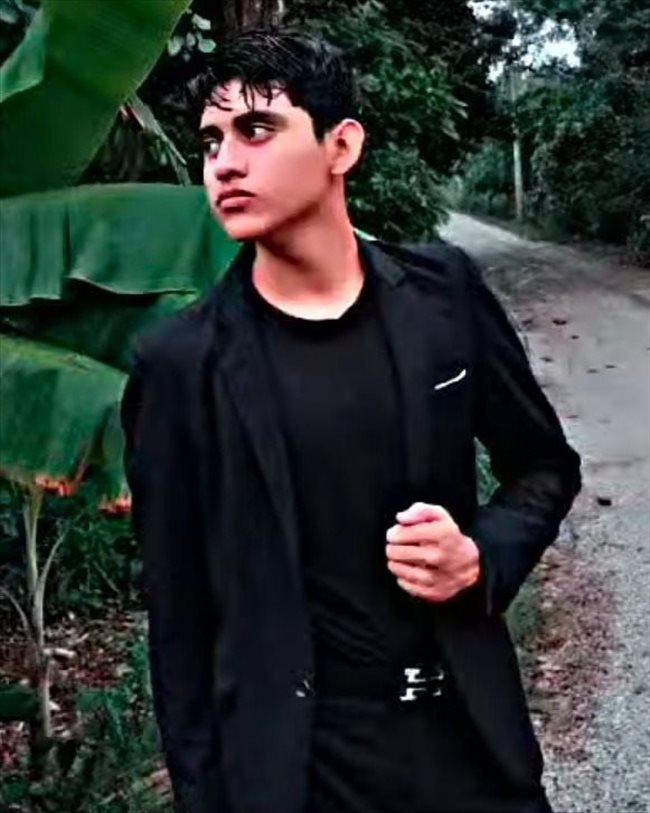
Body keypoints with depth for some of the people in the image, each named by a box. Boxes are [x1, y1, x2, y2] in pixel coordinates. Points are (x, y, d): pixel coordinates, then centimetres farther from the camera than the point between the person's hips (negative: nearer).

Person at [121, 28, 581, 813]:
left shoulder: (441, 288, -5)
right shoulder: (180, 361, -10)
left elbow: (546, 466, 7)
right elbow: (179, 611, -3)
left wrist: (483, 559, -12)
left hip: (470, 731, 2)